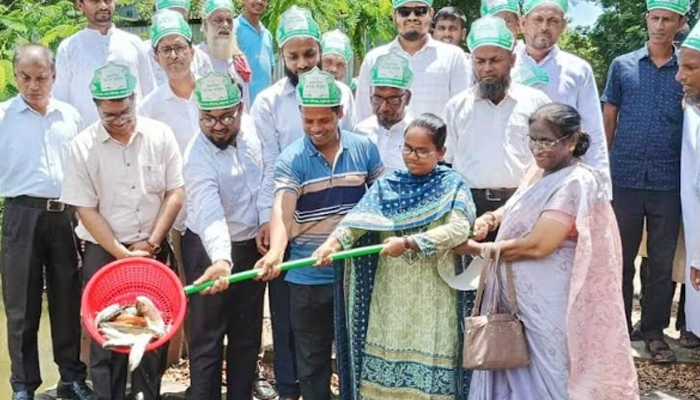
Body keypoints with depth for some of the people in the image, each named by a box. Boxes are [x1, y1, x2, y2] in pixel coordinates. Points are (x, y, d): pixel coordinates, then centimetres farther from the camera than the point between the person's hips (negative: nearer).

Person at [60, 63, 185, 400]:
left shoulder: (160, 135, -2)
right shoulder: (82, 146, -6)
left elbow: (175, 193, -1)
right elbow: (86, 210, -6)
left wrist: (151, 244, -7)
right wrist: (123, 255, -12)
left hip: (153, 250, 1)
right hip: (103, 253, -1)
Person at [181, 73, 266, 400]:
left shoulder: (250, 127, -6)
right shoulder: (199, 160, -25)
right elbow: (210, 214, -39)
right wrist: (221, 260, -54)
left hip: (253, 245, 6)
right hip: (211, 250, -6)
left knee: (248, 334, 14)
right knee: (208, 339, 1)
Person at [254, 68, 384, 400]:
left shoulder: (365, 149, -2)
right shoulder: (290, 160, -10)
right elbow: (282, 210, -24)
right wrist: (275, 252, -41)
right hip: (308, 278, -1)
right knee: (311, 359, 12)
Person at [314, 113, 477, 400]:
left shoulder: (452, 185, -1)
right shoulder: (387, 185, 5)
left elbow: (459, 228, -17)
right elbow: (358, 217, -10)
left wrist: (408, 243, -25)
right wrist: (334, 242, -29)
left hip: (432, 294, -3)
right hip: (390, 292, 3)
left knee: (429, 362, 0)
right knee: (385, 351, 7)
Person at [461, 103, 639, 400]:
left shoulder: (576, 183, -18)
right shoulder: (539, 172, 9)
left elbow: (536, 246, -23)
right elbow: (517, 209, 24)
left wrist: (476, 249, -14)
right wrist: (491, 218, 1)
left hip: (548, 304, -8)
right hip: (517, 296, 8)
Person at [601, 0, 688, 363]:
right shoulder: (622, 66, 6)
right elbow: (608, 120, 8)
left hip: (668, 182, 0)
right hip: (625, 178, 0)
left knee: (662, 261, 7)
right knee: (620, 258, 8)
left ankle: (654, 330, 20)